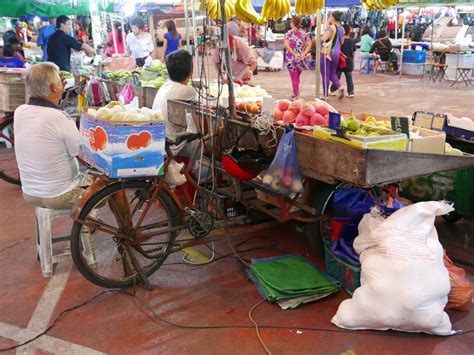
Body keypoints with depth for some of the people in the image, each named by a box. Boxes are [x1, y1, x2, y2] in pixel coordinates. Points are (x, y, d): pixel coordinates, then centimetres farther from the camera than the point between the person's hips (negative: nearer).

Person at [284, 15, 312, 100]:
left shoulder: (289, 33, -5)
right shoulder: (305, 33, 4)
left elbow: (286, 45, -17)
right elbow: (309, 44, -4)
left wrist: (294, 54, -16)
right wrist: (303, 54, -9)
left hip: (291, 59, -3)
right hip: (301, 59, 3)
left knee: (294, 78, 4)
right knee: (297, 77, 20)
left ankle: (295, 95, 7)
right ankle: (296, 93, 28)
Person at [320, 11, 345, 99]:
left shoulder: (331, 27, -14)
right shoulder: (341, 29, 8)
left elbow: (323, 39, -20)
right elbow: (342, 42, 14)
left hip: (326, 53, -7)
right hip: (336, 53, 7)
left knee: (325, 74, 1)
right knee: (332, 73, 21)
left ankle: (325, 95, 6)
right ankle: (339, 87, -1)